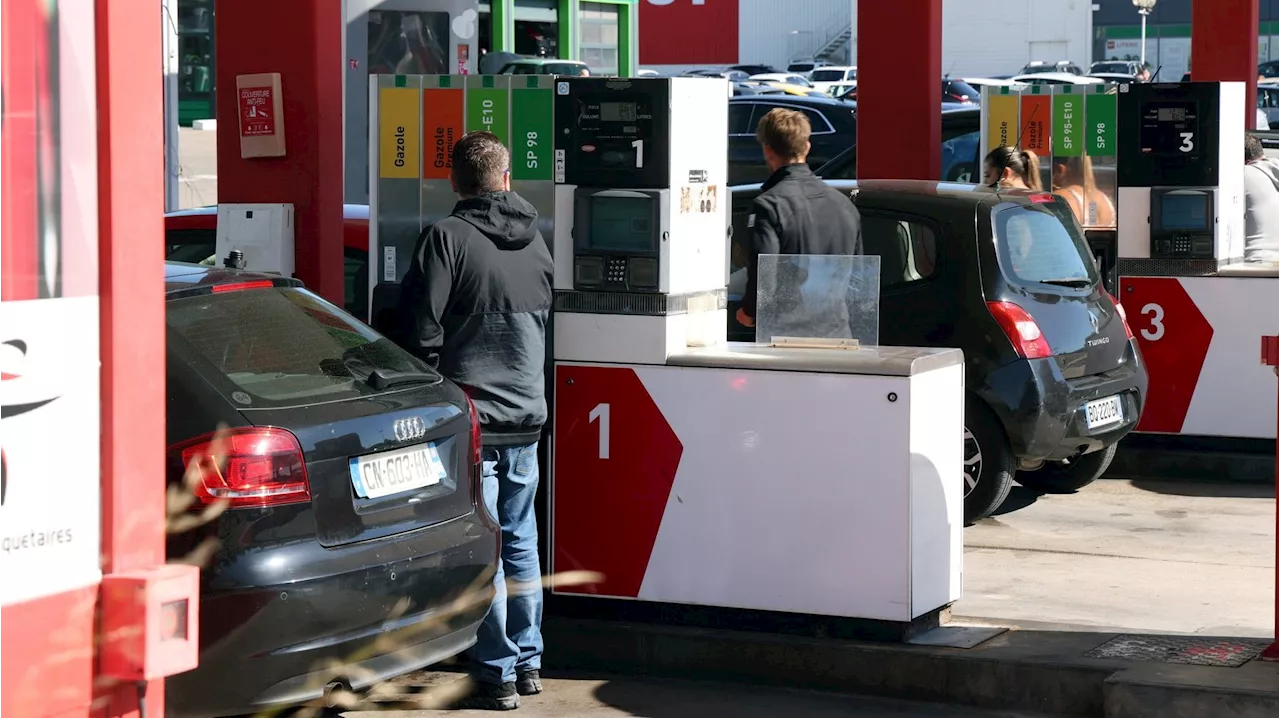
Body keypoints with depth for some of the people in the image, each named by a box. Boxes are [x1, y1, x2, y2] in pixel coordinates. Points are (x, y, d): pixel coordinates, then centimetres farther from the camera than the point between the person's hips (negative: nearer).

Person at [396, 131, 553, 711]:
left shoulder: (448, 237, -12)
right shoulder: (535, 242, 8)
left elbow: (422, 327, -13)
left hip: (472, 417, -6)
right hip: (526, 414, 6)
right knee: (520, 541, 16)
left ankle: (497, 674, 1)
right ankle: (528, 662, 22)